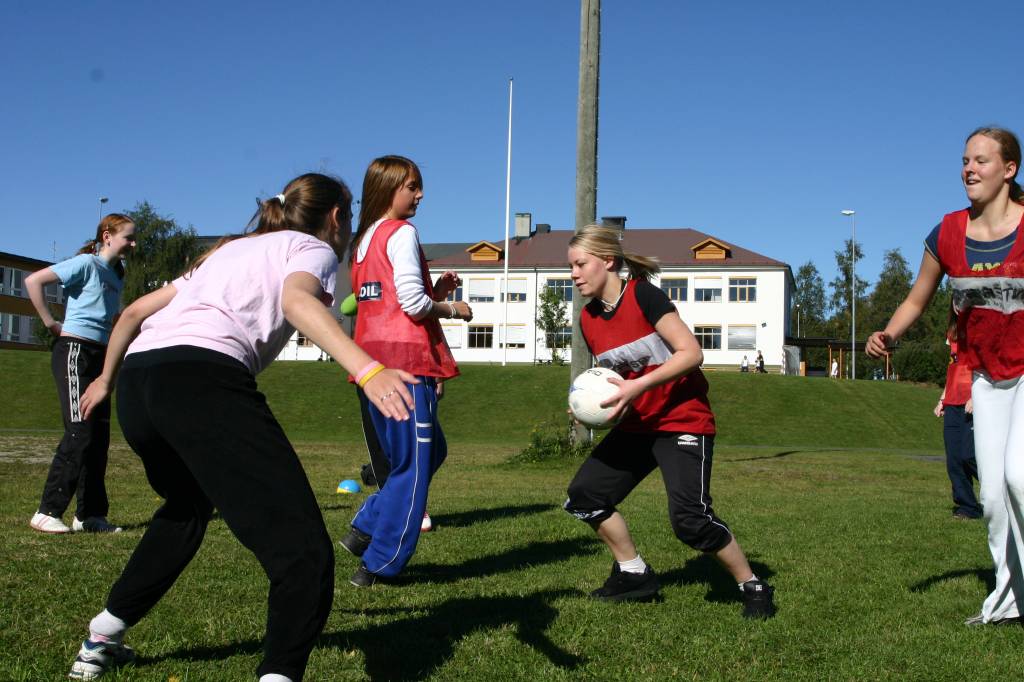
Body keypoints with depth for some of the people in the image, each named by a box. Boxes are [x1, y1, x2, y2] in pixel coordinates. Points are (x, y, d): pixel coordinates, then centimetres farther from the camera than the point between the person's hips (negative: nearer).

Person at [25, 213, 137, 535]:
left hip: (99, 357, 8)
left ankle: (90, 514, 12)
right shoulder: (87, 264, -7)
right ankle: (47, 512, -6)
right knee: (80, 432, -13)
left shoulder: (117, 274, 16)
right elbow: (33, 281, -16)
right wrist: (51, 323, -12)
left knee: (99, 436, 6)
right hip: (75, 352, -8)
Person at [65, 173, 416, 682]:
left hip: (137, 381, 9)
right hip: (204, 380, -8)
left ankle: (102, 639, 45)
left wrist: (107, 378, 51)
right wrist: (367, 370, -27)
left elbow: (135, 312, 35)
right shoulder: (312, 247, 13)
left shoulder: (229, 250, 34)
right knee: (304, 551, -10)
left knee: (188, 506, 36)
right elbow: (296, 300, -13)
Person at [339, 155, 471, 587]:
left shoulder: (364, 240, 19)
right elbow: (413, 303, -16)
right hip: (406, 357, -9)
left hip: (373, 358, 9)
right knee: (414, 465, 1)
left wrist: (435, 291, 14)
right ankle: (379, 565, 5)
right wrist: (452, 309, 0)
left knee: (431, 451, 20)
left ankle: (363, 531, 15)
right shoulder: (402, 233, -8)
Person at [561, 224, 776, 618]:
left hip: (683, 421, -8)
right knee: (583, 496, 2)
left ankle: (752, 586, 4)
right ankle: (635, 575, 18)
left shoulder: (643, 296, -16)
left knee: (690, 519, -19)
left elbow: (691, 352, -21)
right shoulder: (588, 319, 6)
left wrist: (637, 387, -29)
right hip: (637, 426, 8)